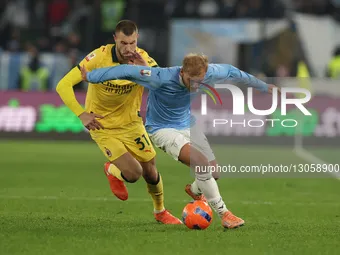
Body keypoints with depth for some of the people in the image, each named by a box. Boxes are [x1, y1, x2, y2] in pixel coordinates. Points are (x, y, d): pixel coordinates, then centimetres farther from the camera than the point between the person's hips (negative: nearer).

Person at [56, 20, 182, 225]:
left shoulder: (142, 58, -16)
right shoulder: (100, 57, -24)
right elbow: (63, 85, -22)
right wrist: (82, 114, -30)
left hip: (131, 123, 3)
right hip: (103, 127, -3)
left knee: (150, 173, 8)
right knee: (133, 173, -17)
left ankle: (160, 211, 38)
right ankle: (113, 171, 20)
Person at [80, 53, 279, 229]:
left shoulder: (208, 73, -19)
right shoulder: (162, 78, -34)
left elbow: (232, 73, 0)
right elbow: (126, 71, -27)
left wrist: (262, 86, 13)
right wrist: (91, 76, -20)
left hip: (187, 125, 6)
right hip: (162, 129, -6)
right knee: (202, 162, -26)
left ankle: (195, 190, 38)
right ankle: (224, 214, -14)